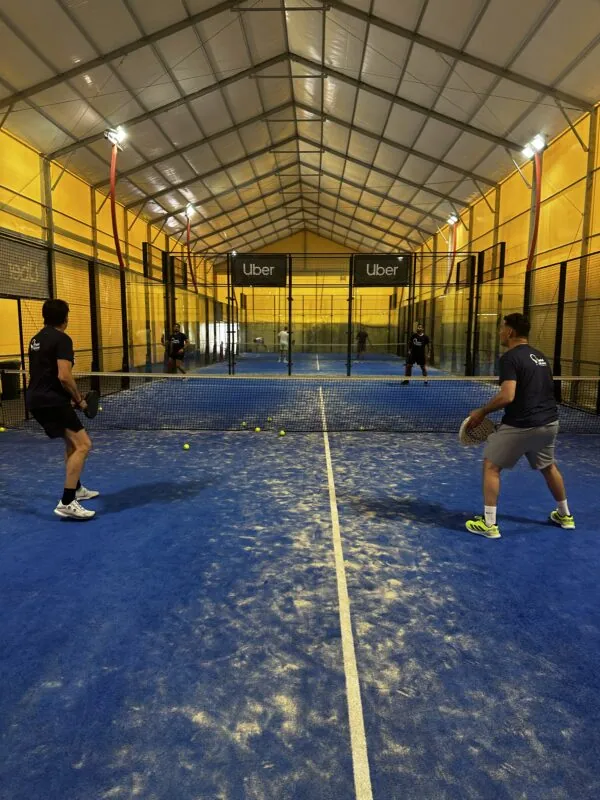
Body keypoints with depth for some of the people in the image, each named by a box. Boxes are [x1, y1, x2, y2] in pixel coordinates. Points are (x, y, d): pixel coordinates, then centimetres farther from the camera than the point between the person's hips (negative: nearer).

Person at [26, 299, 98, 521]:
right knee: (83, 445, -13)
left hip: (37, 398, 10)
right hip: (51, 400, -10)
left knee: (72, 441, 24)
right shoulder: (62, 339, -13)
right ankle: (67, 503, -17)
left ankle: (76, 489, 35)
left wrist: (70, 398, 24)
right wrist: (79, 399, -7)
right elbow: (64, 377, -23)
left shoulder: (37, 339, 16)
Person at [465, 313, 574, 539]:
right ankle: (565, 515, 43)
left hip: (522, 425, -8)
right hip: (549, 421, 8)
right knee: (548, 466, 28)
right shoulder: (540, 356, 12)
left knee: (491, 466, 5)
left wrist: (482, 412, -12)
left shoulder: (510, 357, -14)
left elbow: (507, 396, -24)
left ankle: (489, 523, 5)